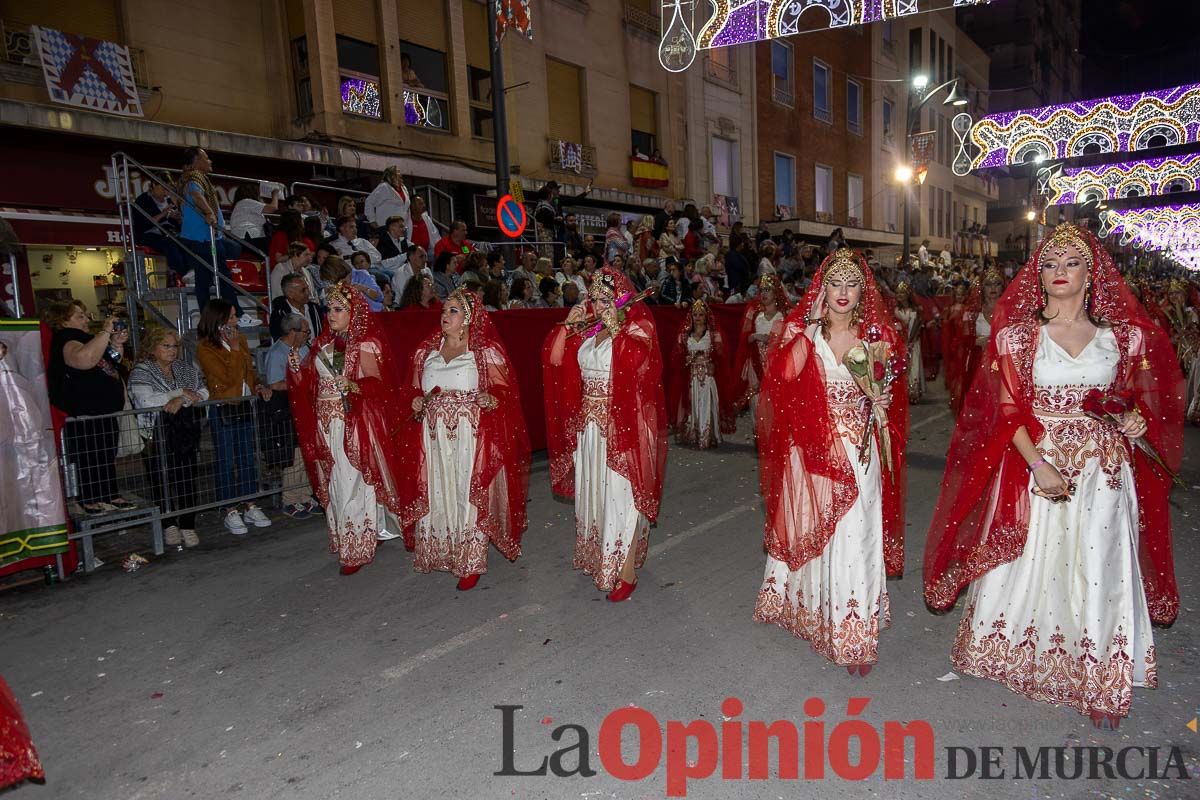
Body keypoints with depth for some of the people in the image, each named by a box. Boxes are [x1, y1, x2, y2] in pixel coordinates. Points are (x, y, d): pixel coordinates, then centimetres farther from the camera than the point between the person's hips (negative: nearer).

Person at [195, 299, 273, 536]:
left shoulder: (240, 339, 7)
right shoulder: (205, 348, -13)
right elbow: (229, 378, -20)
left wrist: (259, 386, -1)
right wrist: (235, 350, -17)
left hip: (244, 405, 6)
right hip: (222, 409, -6)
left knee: (248, 458, 10)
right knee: (226, 461, 1)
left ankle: (250, 507, 19)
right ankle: (230, 512, 10)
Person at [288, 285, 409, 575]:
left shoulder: (364, 345, -7)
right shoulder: (324, 344, 14)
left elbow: (378, 384, -14)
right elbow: (312, 381, 15)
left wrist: (354, 386, -31)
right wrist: (297, 368, -2)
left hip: (355, 424, -7)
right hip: (328, 424, 7)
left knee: (353, 483, -5)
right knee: (334, 484, 12)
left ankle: (358, 550, 3)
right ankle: (342, 540, 26)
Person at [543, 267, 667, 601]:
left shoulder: (637, 328, -5)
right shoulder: (586, 330, 11)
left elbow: (636, 361, -24)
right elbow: (554, 359, 8)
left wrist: (615, 328, -20)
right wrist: (568, 325, 1)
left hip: (622, 426, -6)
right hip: (589, 425, 6)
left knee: (620, 494, -4)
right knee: (594, 491, 15)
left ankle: (626, 571, 3)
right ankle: (598, 559, 31)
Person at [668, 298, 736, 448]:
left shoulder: (714, 334, 3)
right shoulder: (684, 334, 10)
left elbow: (721, 356, 0)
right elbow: (678, 356, 9)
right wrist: (687, 359, -9)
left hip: (708, 377, -2)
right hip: (690, 378, 2)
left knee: (707, 406, -6)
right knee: (691, 406, 3)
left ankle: (708, 438, -1)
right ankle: (692, 437, 11)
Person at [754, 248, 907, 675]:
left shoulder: (877, 335, 4)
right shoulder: (803, 330, 1)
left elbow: (890, 397, 11)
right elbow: (787, 373, -15)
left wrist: (882, 399, -8)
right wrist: (811, 326, -16)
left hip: (859, 452, 0)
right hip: (812, 451, 0)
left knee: (855, 538, 0)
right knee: (811, 532, 12)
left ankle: (855, 636, 12)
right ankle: (808, 608, 36)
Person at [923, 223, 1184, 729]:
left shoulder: (1126, 335, 4)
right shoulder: (1017, 334, -2)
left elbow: (1143, 399, 14)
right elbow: (1007, 411, -6)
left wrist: (1135, 419, -9)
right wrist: (1038, 465, -17)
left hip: (1103, 472, 1)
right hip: (1034, 466, -1)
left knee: (1097, 570, 6)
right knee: (1026, 562, 8)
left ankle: (1098, 679, 22)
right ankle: (1014, 655, 29)